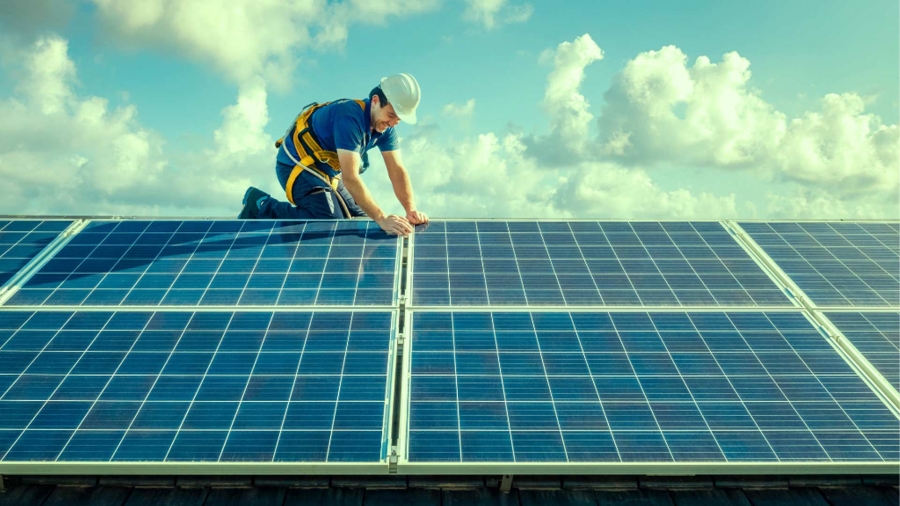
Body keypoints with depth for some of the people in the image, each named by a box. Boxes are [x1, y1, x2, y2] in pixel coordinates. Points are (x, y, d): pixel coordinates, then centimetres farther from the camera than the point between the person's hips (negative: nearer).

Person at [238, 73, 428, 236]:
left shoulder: (384, 125, -7)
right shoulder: (350, 118, -33)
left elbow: (397, 170, -9)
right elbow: (350, 178, -38)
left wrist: (411, 210, -24)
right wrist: (382, 219, -40)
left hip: (326, 169, 9)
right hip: (297, 167, -9)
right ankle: (262, 206, -6)